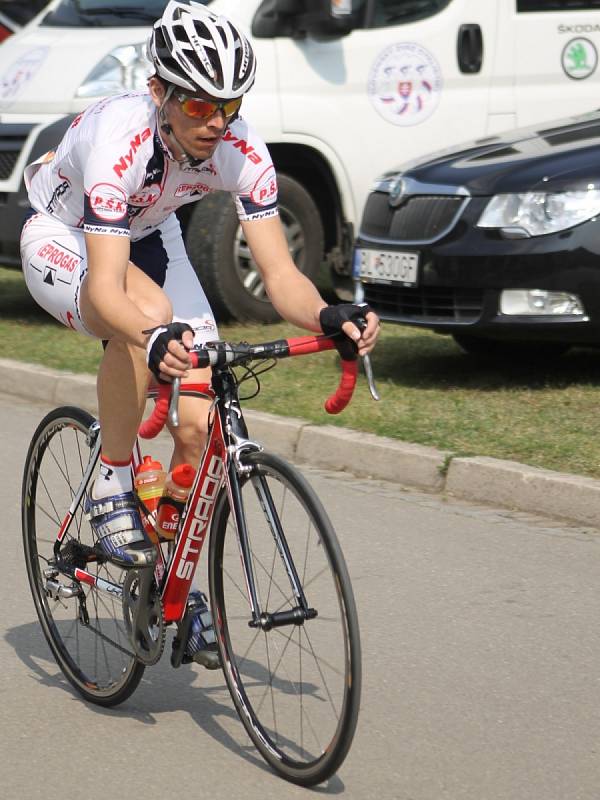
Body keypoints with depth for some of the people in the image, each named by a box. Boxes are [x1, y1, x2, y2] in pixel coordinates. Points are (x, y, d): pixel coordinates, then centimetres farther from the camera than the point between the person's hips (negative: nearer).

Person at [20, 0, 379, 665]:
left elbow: (279, 274, -26)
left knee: (199, 425, -12)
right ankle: (111, 487, -21)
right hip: (63, 238, -4)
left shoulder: (241, 151, -26)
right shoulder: (119, 138, -39)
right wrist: (154, 339, -65)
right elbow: (105, 288, -45)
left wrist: (328, 318, -47)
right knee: (149, 311, -40)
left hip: (147, 237, 4)